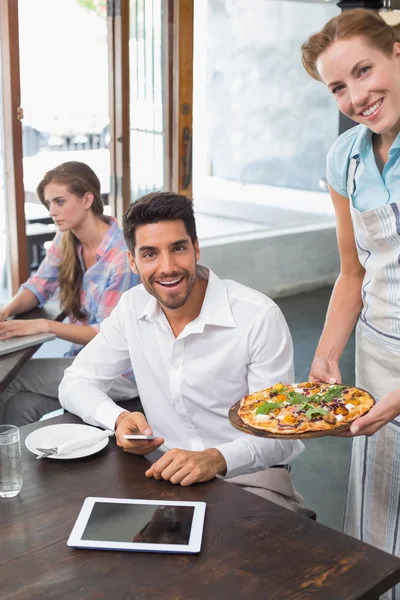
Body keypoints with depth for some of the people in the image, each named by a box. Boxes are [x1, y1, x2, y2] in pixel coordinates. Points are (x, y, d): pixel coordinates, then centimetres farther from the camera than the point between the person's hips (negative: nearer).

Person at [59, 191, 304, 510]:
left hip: (249, 477, -4)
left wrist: (216, 459, -36)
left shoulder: (260, 317, -17)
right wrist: (119, 418, -17)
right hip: (168, 472, 4)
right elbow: (75, 383, 5)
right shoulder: (132, 307, -1)